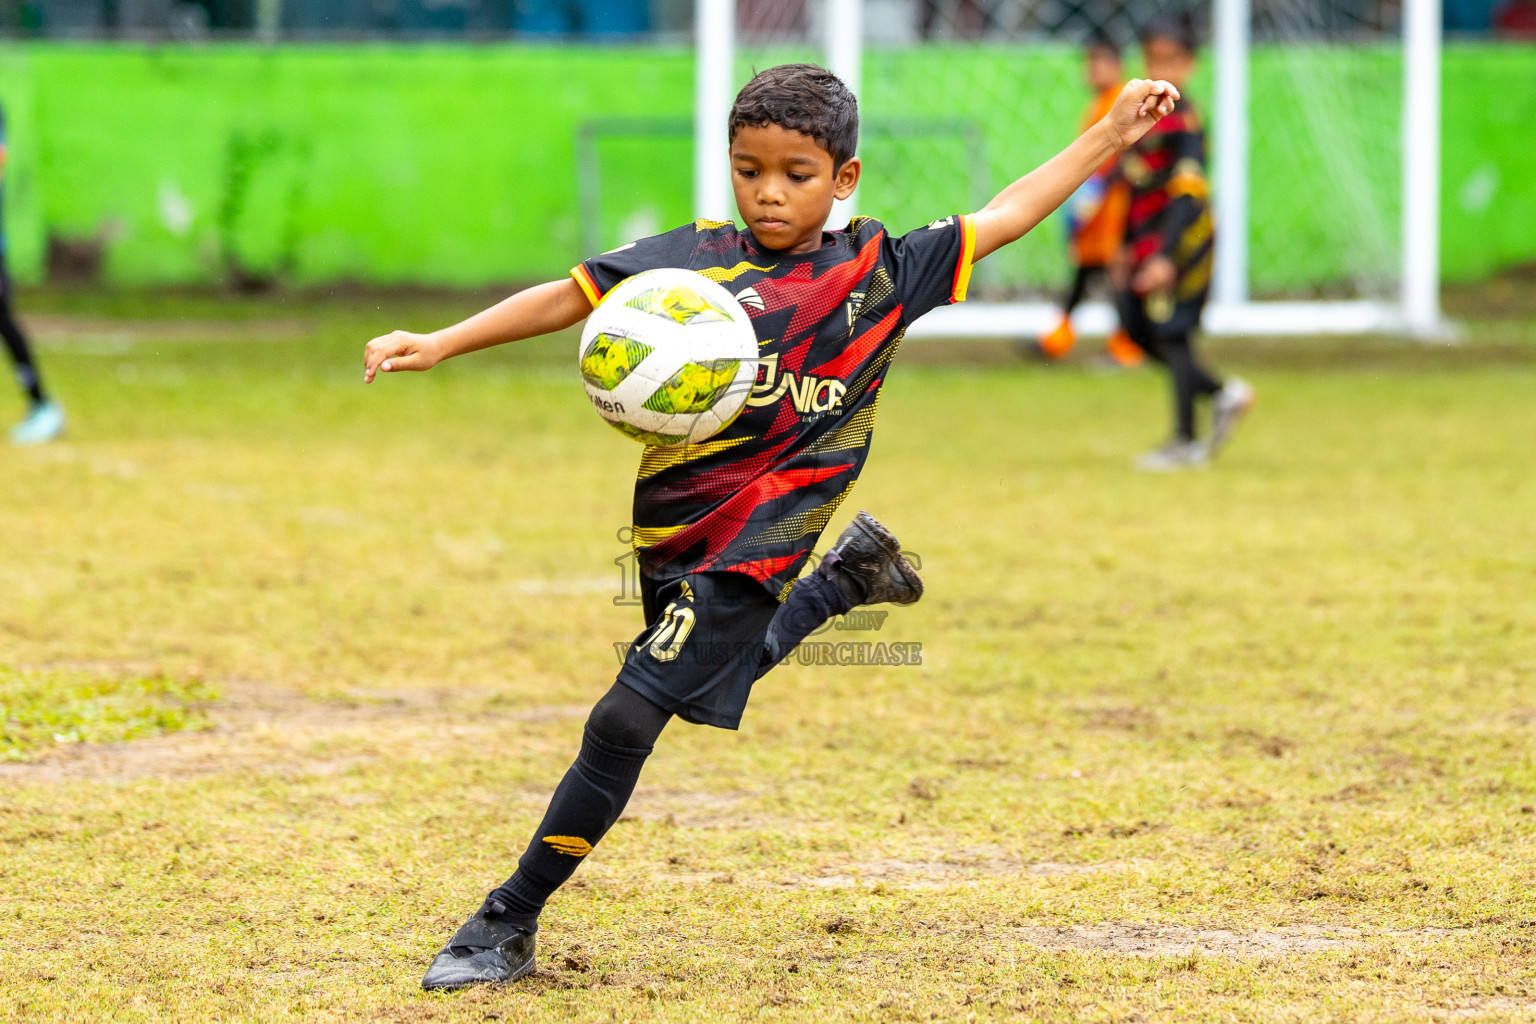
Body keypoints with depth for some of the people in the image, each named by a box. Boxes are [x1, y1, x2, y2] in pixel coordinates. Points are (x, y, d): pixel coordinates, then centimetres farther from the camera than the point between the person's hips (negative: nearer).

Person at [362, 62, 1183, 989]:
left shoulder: (878, 270, -2)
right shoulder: (696, 258, -1)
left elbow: (1002, 218, 7)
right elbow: (568, 299, 0)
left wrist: (1110, 136, 6)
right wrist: (440, 344, -7)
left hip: (751, 549, -4)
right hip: (671, 530, 4)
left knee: (626, 719, -12)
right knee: (720, 671, 26)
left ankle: (509, 925, -2)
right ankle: (845, 573, 46)